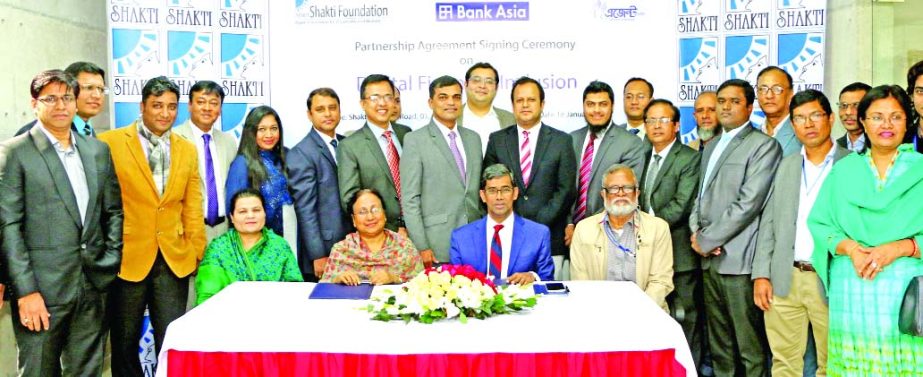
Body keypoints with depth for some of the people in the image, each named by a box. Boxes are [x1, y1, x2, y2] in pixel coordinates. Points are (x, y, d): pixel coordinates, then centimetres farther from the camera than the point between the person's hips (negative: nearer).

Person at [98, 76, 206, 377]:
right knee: (125, 341, 12)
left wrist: (197, 251, 8)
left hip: (174, 260, 3)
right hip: (127, 258, -2)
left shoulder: (188, 150, 8)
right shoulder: (110, 143, -4)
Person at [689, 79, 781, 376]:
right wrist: (696, 231, 3)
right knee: (719, 347, 13)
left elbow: (749, 203, -14)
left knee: (750, 349, -2)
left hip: (738, 260, -7)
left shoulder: (764, 145, -5)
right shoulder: (711, 147, 21)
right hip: (710, 259, 7)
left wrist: (707, 239, -10)